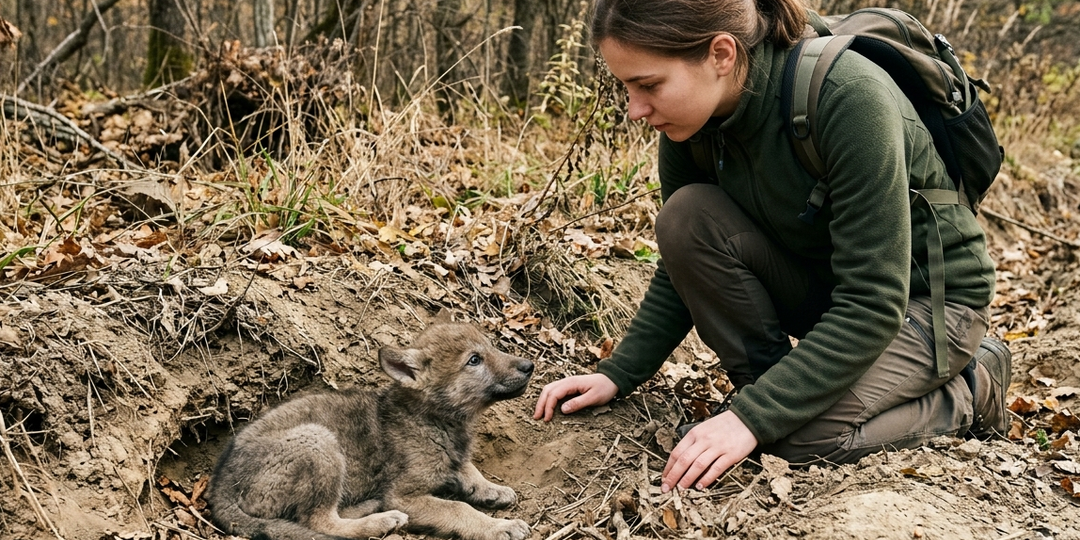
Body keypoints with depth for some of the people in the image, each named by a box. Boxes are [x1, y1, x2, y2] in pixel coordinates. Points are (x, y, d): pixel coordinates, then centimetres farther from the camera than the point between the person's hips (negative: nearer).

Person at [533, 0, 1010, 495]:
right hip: (823, 285, 5)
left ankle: (967, 393, 0)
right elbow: (686, 262, 2)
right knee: (687, 217, -19)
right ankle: (771, 391, -4)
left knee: (807, 435, -28)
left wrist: (752, 418, -35)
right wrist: (617, 375, -8)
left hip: (930, 299, -5)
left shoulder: (849, 99, -33)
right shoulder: (691, 120, -13)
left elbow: (874, 305, -32)